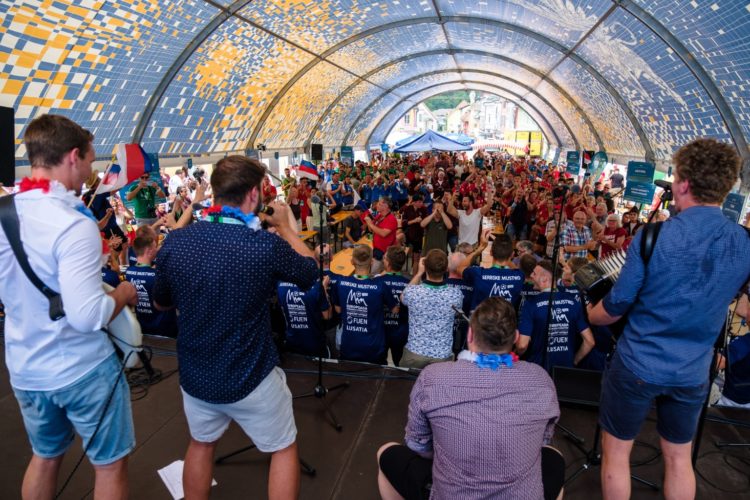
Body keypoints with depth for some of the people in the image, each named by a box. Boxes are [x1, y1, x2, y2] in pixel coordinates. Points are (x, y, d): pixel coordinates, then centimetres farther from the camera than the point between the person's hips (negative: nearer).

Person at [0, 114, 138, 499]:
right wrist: (123, 294, -11)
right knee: (110, 465, 14)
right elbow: (87, 316, -29)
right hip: (82, 369, -7)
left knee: (44, 457, 28)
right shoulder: (74, 224, -25)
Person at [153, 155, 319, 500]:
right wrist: (285, 226, 10)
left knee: (201, 444, 30)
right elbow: (310, 271, -2)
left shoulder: (174, 243, -11)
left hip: (194, 375, 4)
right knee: (284, 449, 20)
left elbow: (161, 304, 7)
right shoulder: (266, 245, -24)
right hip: (250, 377, -4)